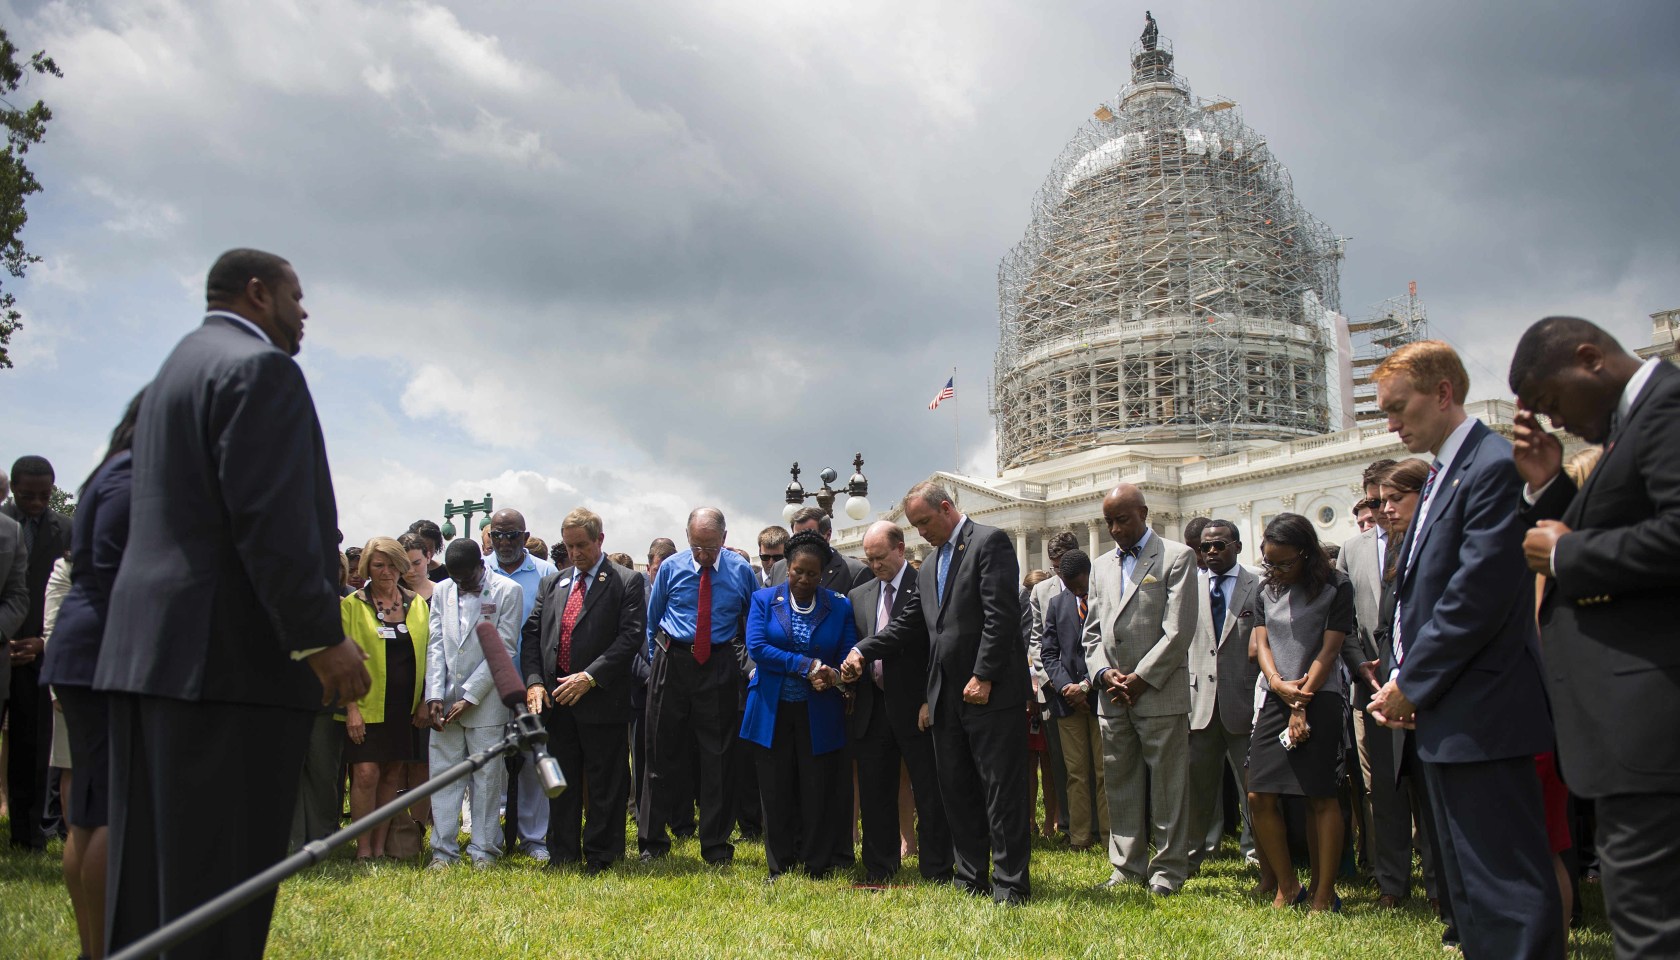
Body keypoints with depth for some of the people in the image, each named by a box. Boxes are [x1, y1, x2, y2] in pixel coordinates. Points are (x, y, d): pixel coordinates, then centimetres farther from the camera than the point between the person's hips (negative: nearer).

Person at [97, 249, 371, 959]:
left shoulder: (174, 371, 24)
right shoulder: (260, 367, -7)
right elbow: (270, 517, -18)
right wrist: (322, 638, -18)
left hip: (146, 650, 10)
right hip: (231, 658, -10)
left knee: (148, 875, 12)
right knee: (221, 875, -7)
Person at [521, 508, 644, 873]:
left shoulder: (626, 582, -2)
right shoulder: (551, 583, 14)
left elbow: (632, 636, -11)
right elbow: (532, 634, 12)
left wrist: (590, 677, -17)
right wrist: (533, 681, -4)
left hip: (602, 700, -5)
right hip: (556, 699, 5)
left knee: (605, 784, 3)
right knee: (561, 782, 12)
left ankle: (600, 854, 13)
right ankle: (562, 854, 22)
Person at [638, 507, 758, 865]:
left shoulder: (741, 571, -2)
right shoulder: (671, 568, 0)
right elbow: (652, 618, 11)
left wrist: (745, 663, 5)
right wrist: (656, 661, 9)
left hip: (720, 666, -1)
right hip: (673, 663, 1)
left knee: (718, 756, 4)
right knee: (664, 754, 6)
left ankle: (716, 846, 14)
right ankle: (652, 841, 17)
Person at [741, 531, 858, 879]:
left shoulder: (840, 607, 3)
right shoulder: (764, 600, 2)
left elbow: (849, 657, 1)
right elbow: (756, 647, -10)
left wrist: (831, 677, -21)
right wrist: (806, 666, -17)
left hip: (819, 715, 0)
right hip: (772, 712, 1)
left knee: (819, 792, 2)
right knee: (777, 792, 7)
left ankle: (817, 868, 15)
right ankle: (780, 866, 21)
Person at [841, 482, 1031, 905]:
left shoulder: (990, 542, -6)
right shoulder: (928, 569, 20)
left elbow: (1001, 614, -15)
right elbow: (908, 626, 18)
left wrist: (983, 676, -19)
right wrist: (862, 650, 4)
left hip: (991, 694, -8)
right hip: (947, 697, 8)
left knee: (1002, 793, -3)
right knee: (957, 792, 11)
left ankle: (1011, 885, 3)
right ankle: (971, 882, 19)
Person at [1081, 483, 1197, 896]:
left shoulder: (1176, 557, -1)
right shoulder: (1101, 566, 17)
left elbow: (1179, 630, -9)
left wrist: (1141, 679, -12)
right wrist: (1103, 672, -2)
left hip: (1160, 693, -5)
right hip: (1113, 696, 6)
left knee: (1167, 786, 0)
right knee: (1120, 785, 9)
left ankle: (1168, 872, 9)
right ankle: (1128, 868, 18)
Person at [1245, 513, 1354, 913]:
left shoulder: (1335, 589, -4)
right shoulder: (1268, 592, 12)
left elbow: (1328, 650, -8)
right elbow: (1262, 643, 7)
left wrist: (1301, 705, -11)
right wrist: (1278, 684, -12)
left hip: (1320, 700, -5)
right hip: (1276, 700, 5)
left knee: (1321, 798, -4)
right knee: (1259, 796, -1)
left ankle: (1324, 895, 4)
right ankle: (1287, 887, 13)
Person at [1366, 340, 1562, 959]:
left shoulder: (1495, 466, -14)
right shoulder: (1441, 476, 18)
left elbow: (1479, 593, -21)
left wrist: (1411, 683, -13)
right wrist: (1400, 677, 7)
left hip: (1481, 718, -10)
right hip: (1443, 719, 10)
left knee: (1508, 889, -6)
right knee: (1468, 888, 16)